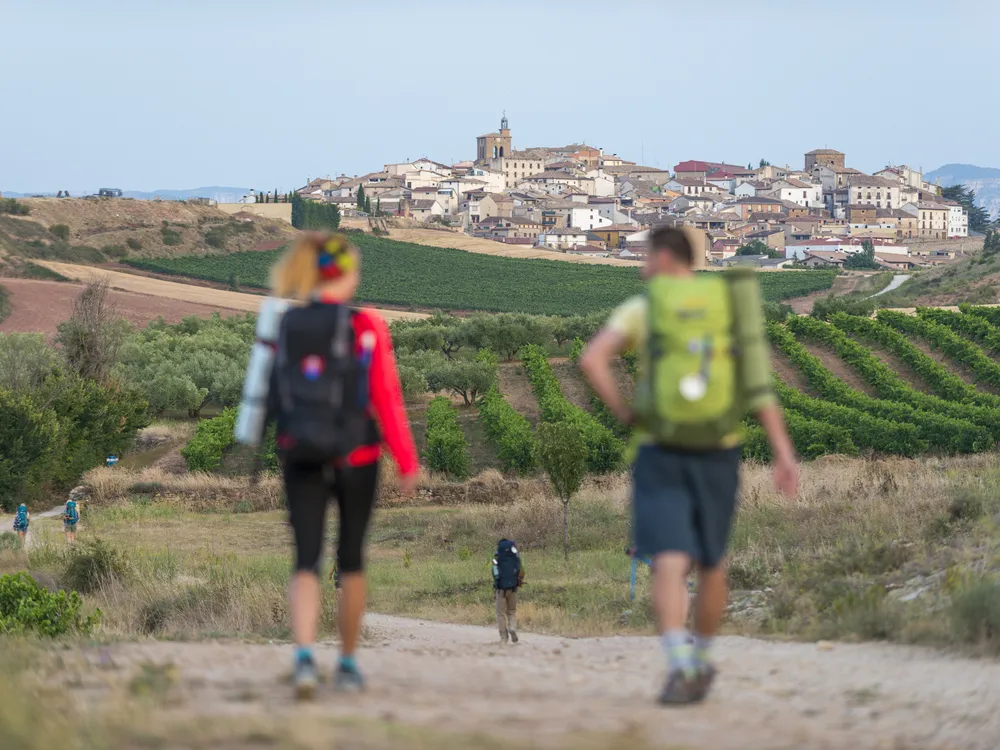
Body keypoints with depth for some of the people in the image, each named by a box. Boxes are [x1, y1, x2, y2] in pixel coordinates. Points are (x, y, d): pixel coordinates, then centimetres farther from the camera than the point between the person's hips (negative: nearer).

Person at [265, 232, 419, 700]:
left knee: (306, 562, 0)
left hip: (299, 459, 2)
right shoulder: (366, 327, -9)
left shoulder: (287, 327, 1)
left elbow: (276, 397, 8)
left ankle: (304, 657, -23)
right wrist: (407, 464, -4)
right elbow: (387, 400, -9)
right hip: (355, 458, -2)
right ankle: (348, 664, 24)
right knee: (351, 560, 14)